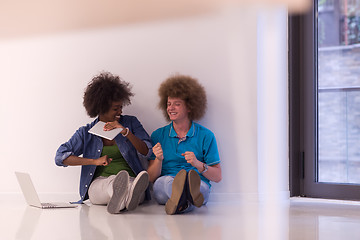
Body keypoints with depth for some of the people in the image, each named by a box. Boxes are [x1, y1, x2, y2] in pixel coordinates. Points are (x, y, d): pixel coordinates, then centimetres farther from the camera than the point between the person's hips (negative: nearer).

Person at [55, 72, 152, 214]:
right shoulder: (86, 133, 13)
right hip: (98, 184, -1)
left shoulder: (130, 122, 16)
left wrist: (126, 132, -9)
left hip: (131, 179, 1)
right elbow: (60, 157, 3)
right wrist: (95, 161, -8)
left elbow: (147, 152, 6)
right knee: (111, 183, -40)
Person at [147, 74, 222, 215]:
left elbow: (217, 177, 5)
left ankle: (180, 201, -70)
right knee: (168, 180, -37)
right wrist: (158, 160, -12)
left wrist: (198, 164, -14)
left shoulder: (205, 136, 8)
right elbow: (151, 178, 9)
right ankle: (184, 201, -69)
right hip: (163, 188, 1)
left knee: (198, 184, -37)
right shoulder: (158, 136, 14)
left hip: (200, 186, 0)